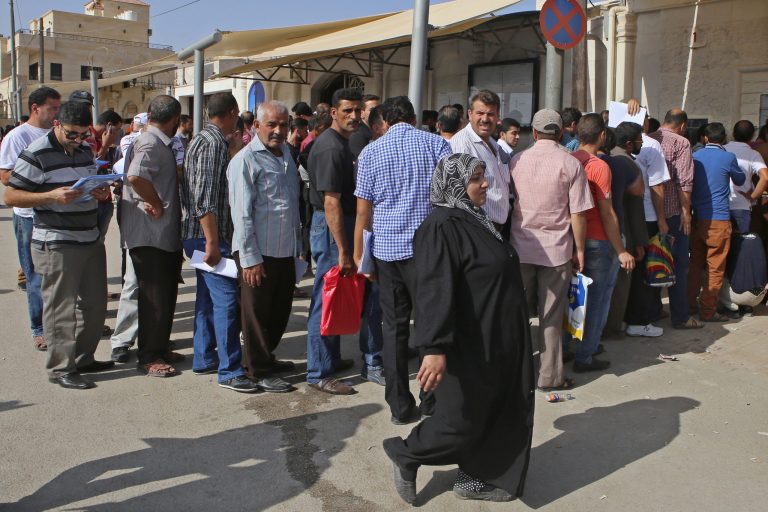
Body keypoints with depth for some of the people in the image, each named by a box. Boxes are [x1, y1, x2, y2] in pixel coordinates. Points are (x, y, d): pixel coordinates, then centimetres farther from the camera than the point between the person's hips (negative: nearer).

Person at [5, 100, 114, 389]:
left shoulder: (85, 151, 12)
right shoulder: (36, 154, -10)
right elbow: (11, 196, -12)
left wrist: (101, 193, 2)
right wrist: (51, 196, -24)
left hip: (91, 240, 8)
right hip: (56, 244, -8)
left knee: (94, 304, 13)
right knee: (61, 308, -1)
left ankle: (83, 358, 29)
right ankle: (61, 369, 10)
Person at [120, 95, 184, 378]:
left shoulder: (159, 143, 15)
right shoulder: (151, 143, -17)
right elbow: (136, 176, -34)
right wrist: (157, 205, -23)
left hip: (165, 235, 10)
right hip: (150, 235, -10)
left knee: (166, 295, 17)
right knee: (155, 297, -2)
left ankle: (160, 349, 29)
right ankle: (149, 357, 8)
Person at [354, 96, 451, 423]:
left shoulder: (371, 152, 6)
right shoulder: (435, 143, 3)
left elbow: (362, 209, 4)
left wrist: (358, 253, 11)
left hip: (386, 248, 2)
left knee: (394, 325, 7)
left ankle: (400, 407, 12)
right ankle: (433, 401, 15)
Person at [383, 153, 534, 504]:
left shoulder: (475, 220, 11)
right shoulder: (442, 227, -19)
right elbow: (435, 290, -27)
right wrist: (435, 348, -33)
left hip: (498, 339, 9)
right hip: (470, 344, -9)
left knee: (496, 412, 15)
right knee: (463, 417, 4)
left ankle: (476, 478, 29)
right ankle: (406, 456, 25)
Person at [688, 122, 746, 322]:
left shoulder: (695, 157, 6)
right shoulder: (728, 157, -6)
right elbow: (740, 180, 13)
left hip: (697, 218, 5)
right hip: (718, 219, -5)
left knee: (695, 263, 14)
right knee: (715, 267, 0)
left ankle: (690, 304, 19)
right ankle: (708, 311, 1)